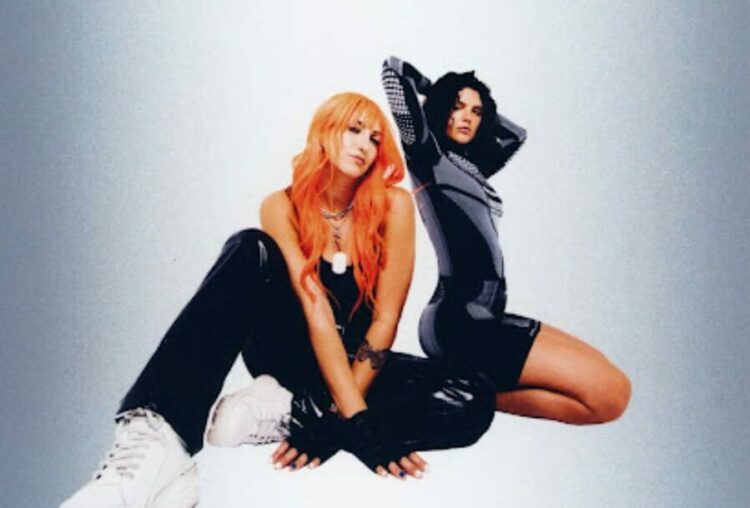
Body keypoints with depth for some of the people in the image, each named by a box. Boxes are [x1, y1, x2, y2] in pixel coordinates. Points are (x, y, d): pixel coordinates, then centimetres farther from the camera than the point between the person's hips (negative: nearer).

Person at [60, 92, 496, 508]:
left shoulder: (393, 204, -9)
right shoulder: (283, 207, -10)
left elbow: (386, 318, -13)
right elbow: (316, 311, -22)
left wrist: (342, 415, -22)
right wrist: (359, 420, -32)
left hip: (360, 362, 2)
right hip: (288, 352, -1)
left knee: (475, 399, -28)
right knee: (250, 252, -31)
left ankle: (291, 415, -23)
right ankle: (160, 440, -47)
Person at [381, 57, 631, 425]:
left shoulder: (470, 165, 21)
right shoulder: (428, 155, 0)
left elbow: (515, 133, 39)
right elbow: (393, 69, -6)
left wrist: (482, 106, 27)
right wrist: (434, 91, 13)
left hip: (481, 318, 10)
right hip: (459, 323, -10)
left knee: (611, 384, 7)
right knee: (611, 392, -14)